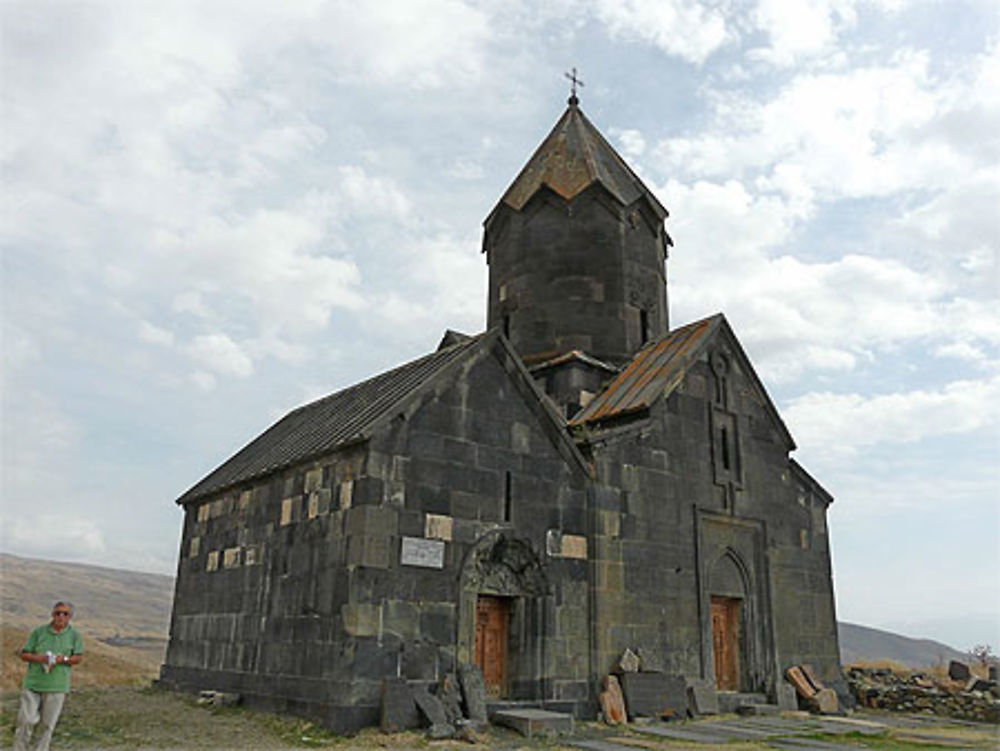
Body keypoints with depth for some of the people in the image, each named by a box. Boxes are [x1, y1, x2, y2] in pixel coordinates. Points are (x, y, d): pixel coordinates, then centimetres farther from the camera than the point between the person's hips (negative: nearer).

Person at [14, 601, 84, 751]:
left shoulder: (74, 635, 2)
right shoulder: (39, 632, 4)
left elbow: (78, 658, -2)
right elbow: (24, 654, 4)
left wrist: (63, 659, -19)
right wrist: (38, 658, -15)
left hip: (56, 687, 0)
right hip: (33, 683, 1)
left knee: (47, 724, 3)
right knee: (26, 720, -1)